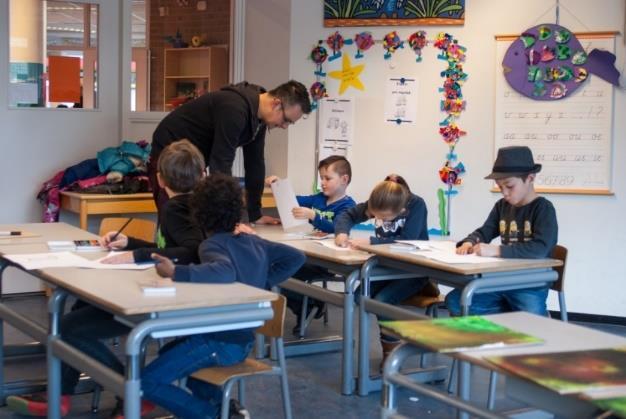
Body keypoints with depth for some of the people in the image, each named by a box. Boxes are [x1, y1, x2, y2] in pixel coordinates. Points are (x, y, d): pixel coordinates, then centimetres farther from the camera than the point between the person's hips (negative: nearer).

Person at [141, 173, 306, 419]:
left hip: (222, 342, -9)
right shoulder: (253, 241, 5)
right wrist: (264, 282, 10)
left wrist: (175, 273, -36)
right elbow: (296, 257, 9)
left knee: (146, 382, -7)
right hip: (241, 338, 9)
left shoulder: (212, 245, -17)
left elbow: (225, 272, -39)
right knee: (168, 353, 30)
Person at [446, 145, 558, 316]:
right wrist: (469, 243, -8)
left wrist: (497, 250, -30)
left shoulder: (543, 208, -11)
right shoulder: (502, 206, 10)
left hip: (531, 286, -7)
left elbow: (540, 249, -24)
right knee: (454, 301, -7)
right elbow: (483, 232, 17)